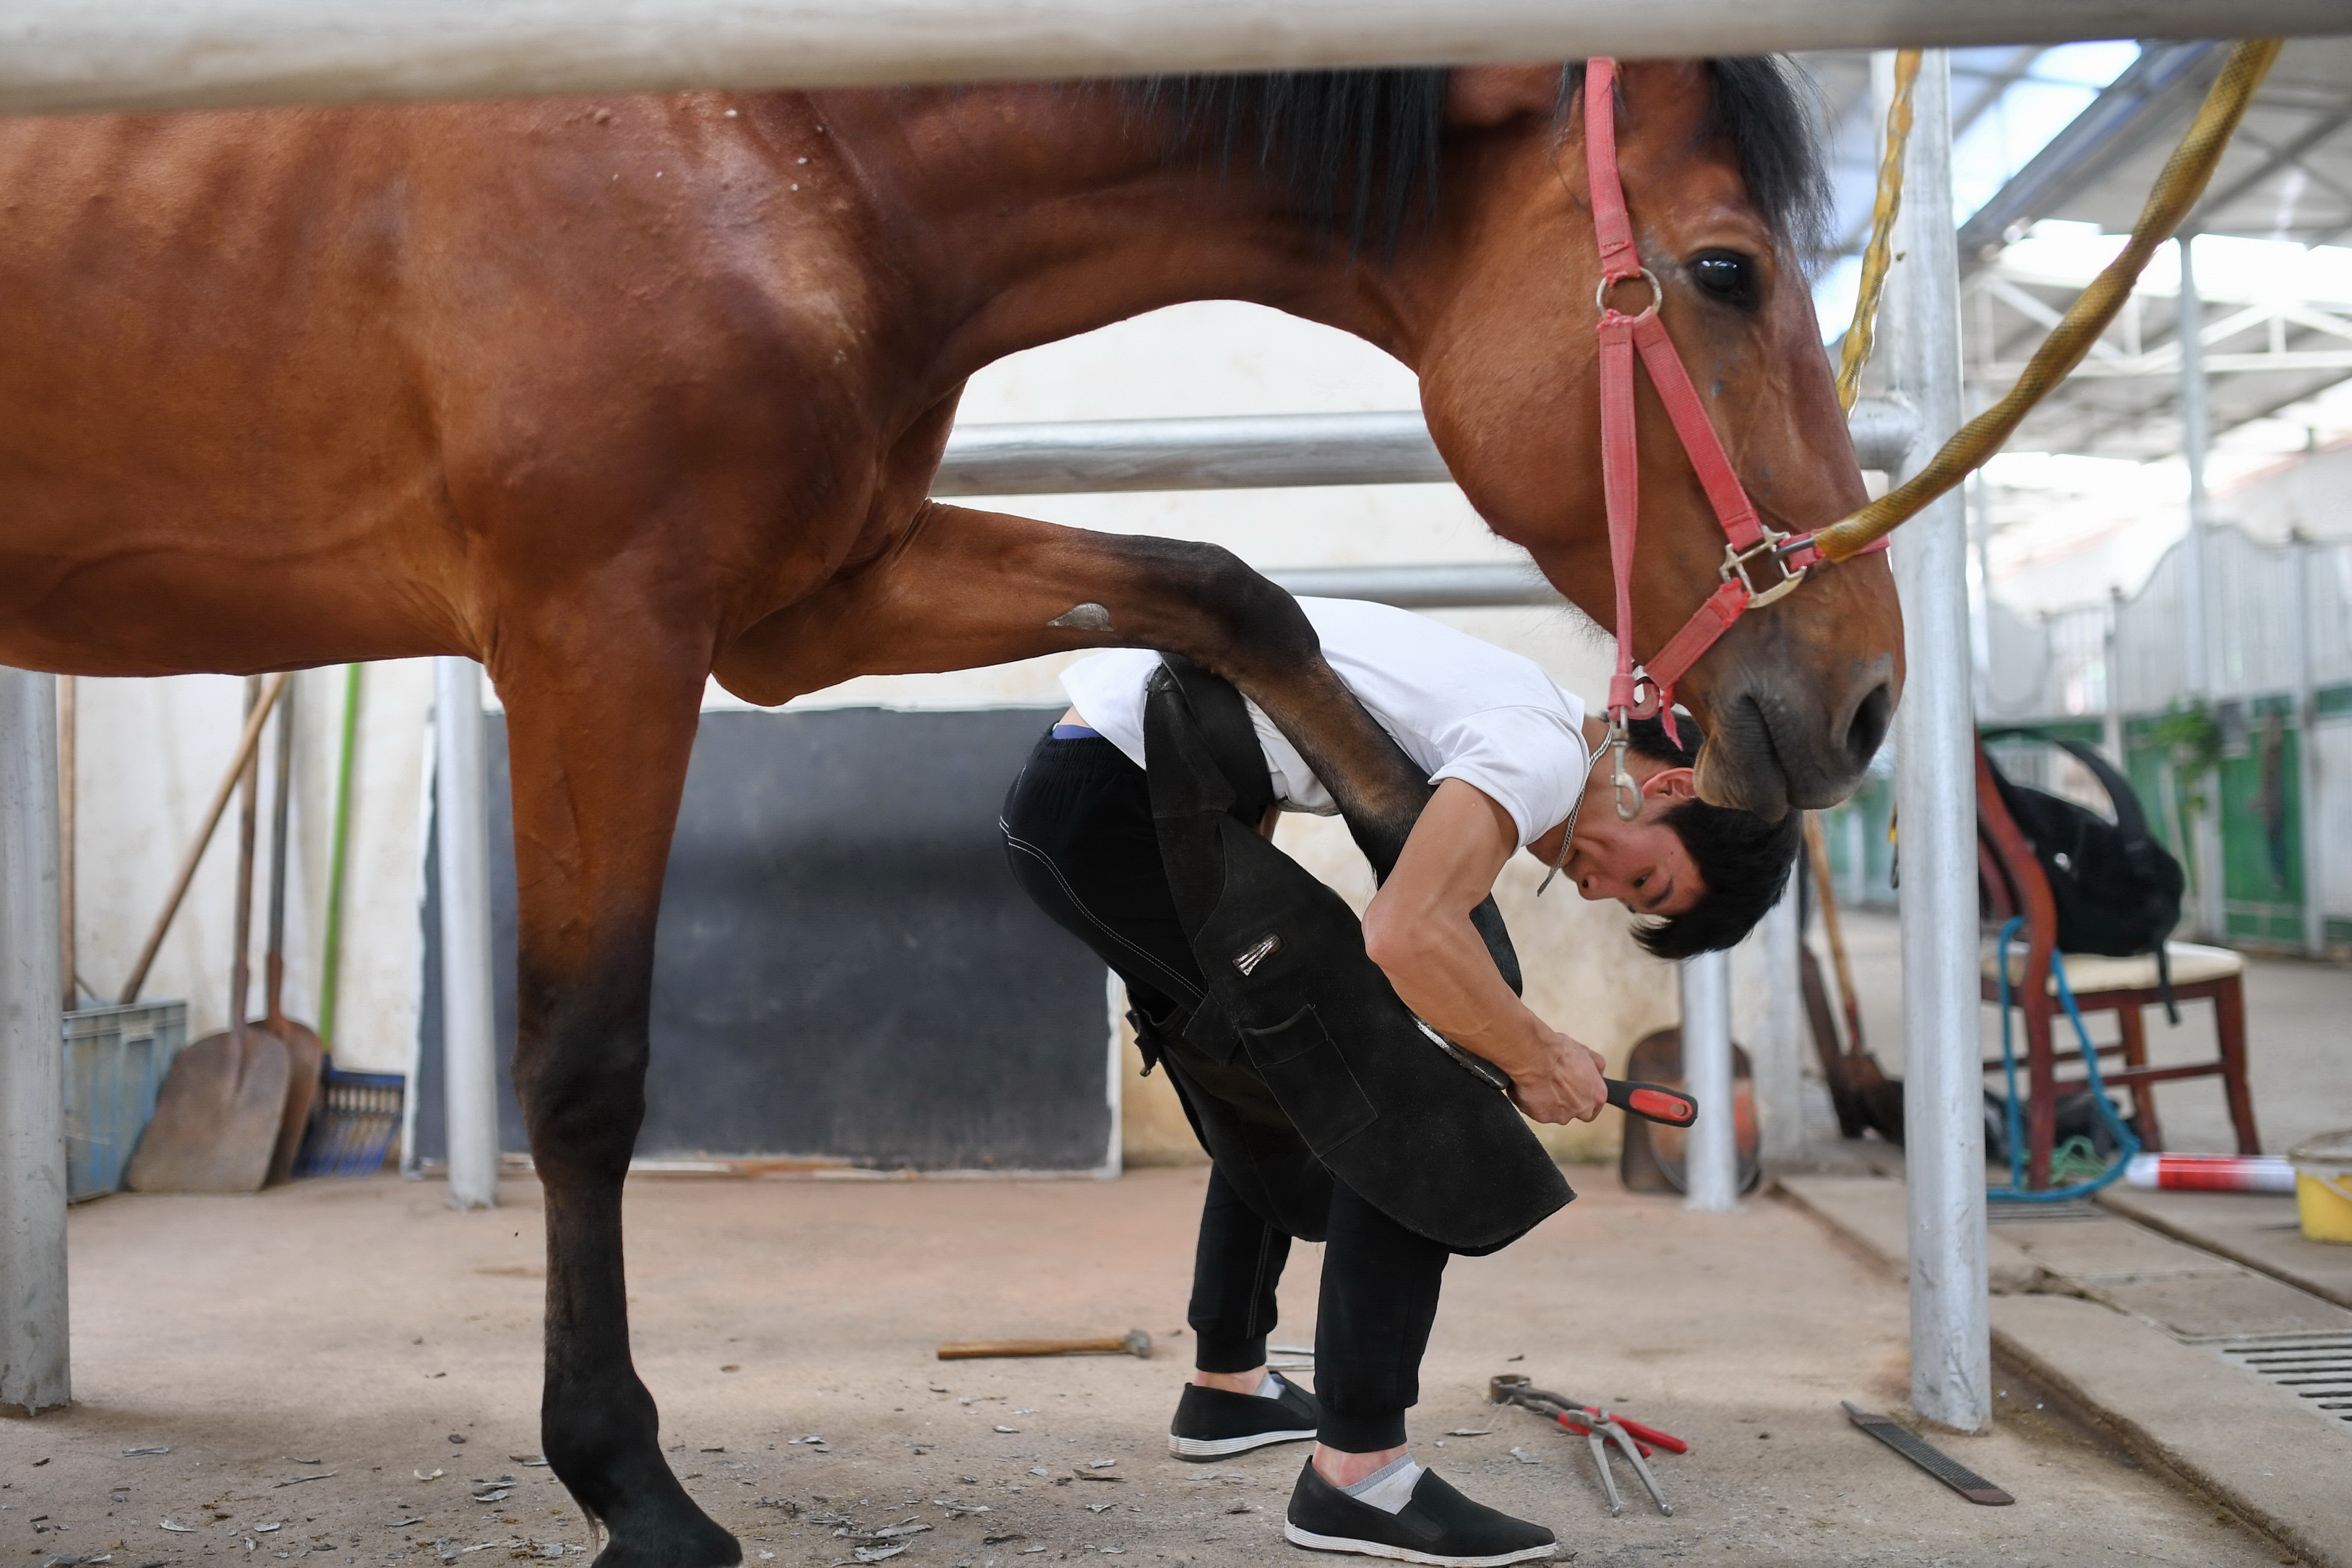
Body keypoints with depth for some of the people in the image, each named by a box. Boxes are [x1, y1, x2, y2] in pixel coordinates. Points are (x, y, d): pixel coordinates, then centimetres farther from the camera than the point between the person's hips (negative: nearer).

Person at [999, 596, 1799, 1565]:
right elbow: (1409, 935, -27)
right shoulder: (1548, 750, -14)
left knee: (1274, 1094, 25)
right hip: (1118, 809, -11)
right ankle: (1358, 1471, -7)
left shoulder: (1507, 713, 15)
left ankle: (1227, 1388, 40)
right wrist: (1533, 1057, -11)